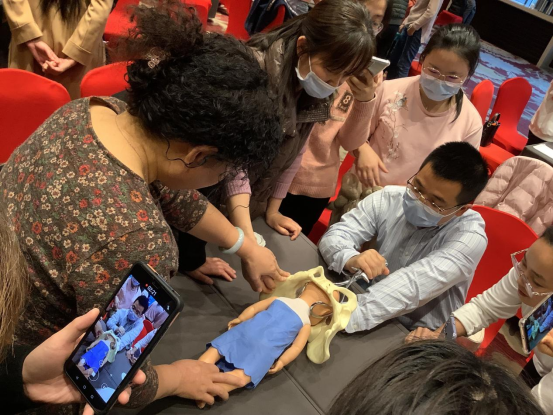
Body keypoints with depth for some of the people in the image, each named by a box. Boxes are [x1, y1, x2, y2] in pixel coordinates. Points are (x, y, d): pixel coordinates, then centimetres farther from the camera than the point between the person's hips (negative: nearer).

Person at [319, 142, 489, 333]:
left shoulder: (469, 237, -20)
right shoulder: (389, 199, -8)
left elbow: (414, 286, -32)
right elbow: (335, 234, -12)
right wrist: (350, 259, -36)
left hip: (419, 337, -4)